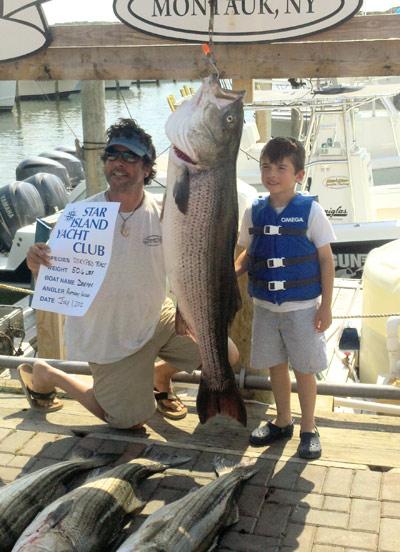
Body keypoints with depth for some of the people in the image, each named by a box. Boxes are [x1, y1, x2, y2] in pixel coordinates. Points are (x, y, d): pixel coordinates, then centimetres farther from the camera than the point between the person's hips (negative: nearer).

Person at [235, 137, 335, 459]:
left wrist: (326, 306, -9)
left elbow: (326, 260, -8)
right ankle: (283, 422, 35)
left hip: (302, 308, -4)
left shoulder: (310, 211, -11)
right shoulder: (254, 213, 0)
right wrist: (234, 272, -10)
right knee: (275, 365, 16)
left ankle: (309, 429, 25)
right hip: (265, 307, 4)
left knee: (304, 369, 7)